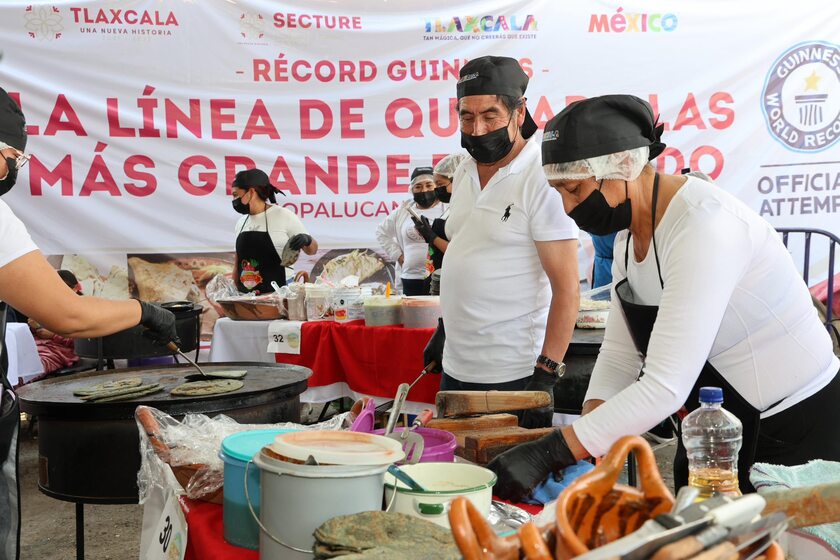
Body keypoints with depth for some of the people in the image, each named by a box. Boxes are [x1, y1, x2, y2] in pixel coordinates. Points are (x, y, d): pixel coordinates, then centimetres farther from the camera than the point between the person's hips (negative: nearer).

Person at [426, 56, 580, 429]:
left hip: (513, 375, -7)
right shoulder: (465, 173, 9)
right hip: (455, 368, 7)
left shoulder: (542, 181, -14)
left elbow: (567, 290, -16)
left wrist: (546, 374, -20)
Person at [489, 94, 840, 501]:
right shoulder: (630, 231, 0)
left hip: (795, 432, -8)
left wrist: (549, 453, -33)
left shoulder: (704, 225, -29)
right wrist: (586, 436, -15)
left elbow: (665, 388, -34)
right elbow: (620, 353, 1)